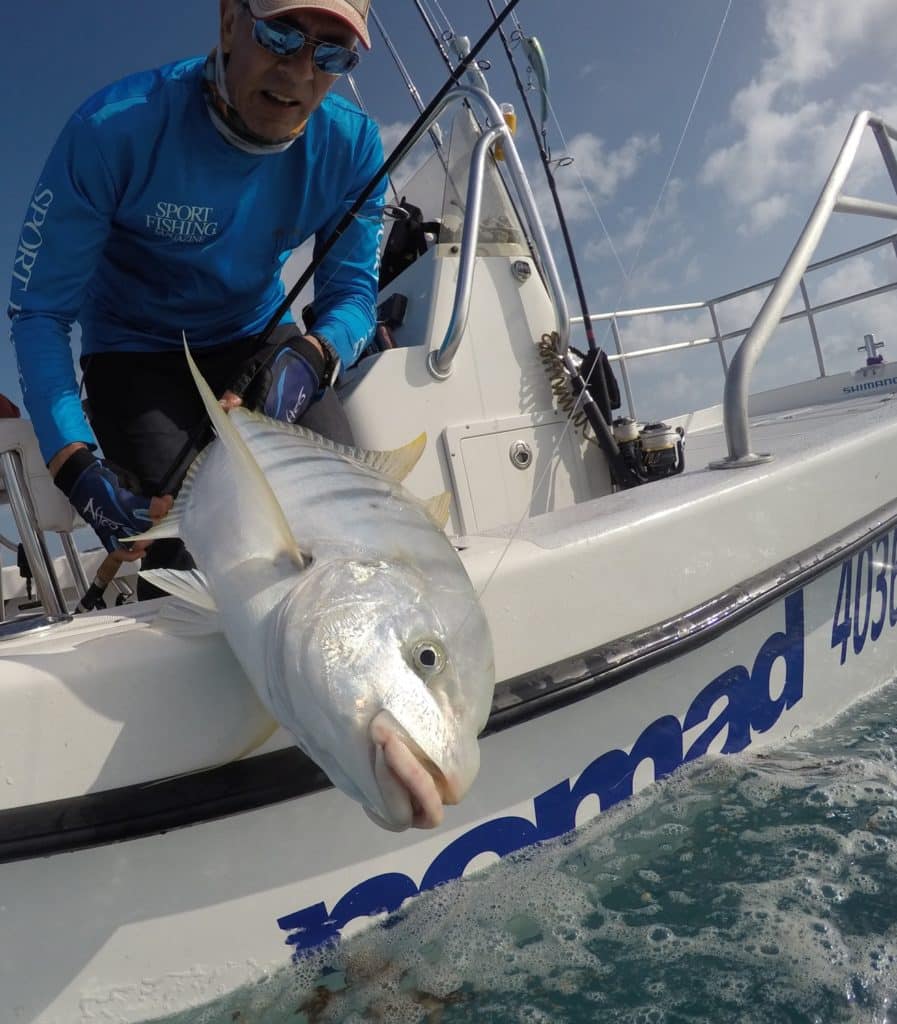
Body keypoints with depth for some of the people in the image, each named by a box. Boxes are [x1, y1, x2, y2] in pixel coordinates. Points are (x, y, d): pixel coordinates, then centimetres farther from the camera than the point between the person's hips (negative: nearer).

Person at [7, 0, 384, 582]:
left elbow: (353, 293, -5)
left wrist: (310, 355, -31)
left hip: (258, 346, 3)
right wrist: (75, 465, -32)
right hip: (136, 355, -2)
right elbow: (38, 311, -18)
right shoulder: (116, 131, -23)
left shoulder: (352, 146, -13)